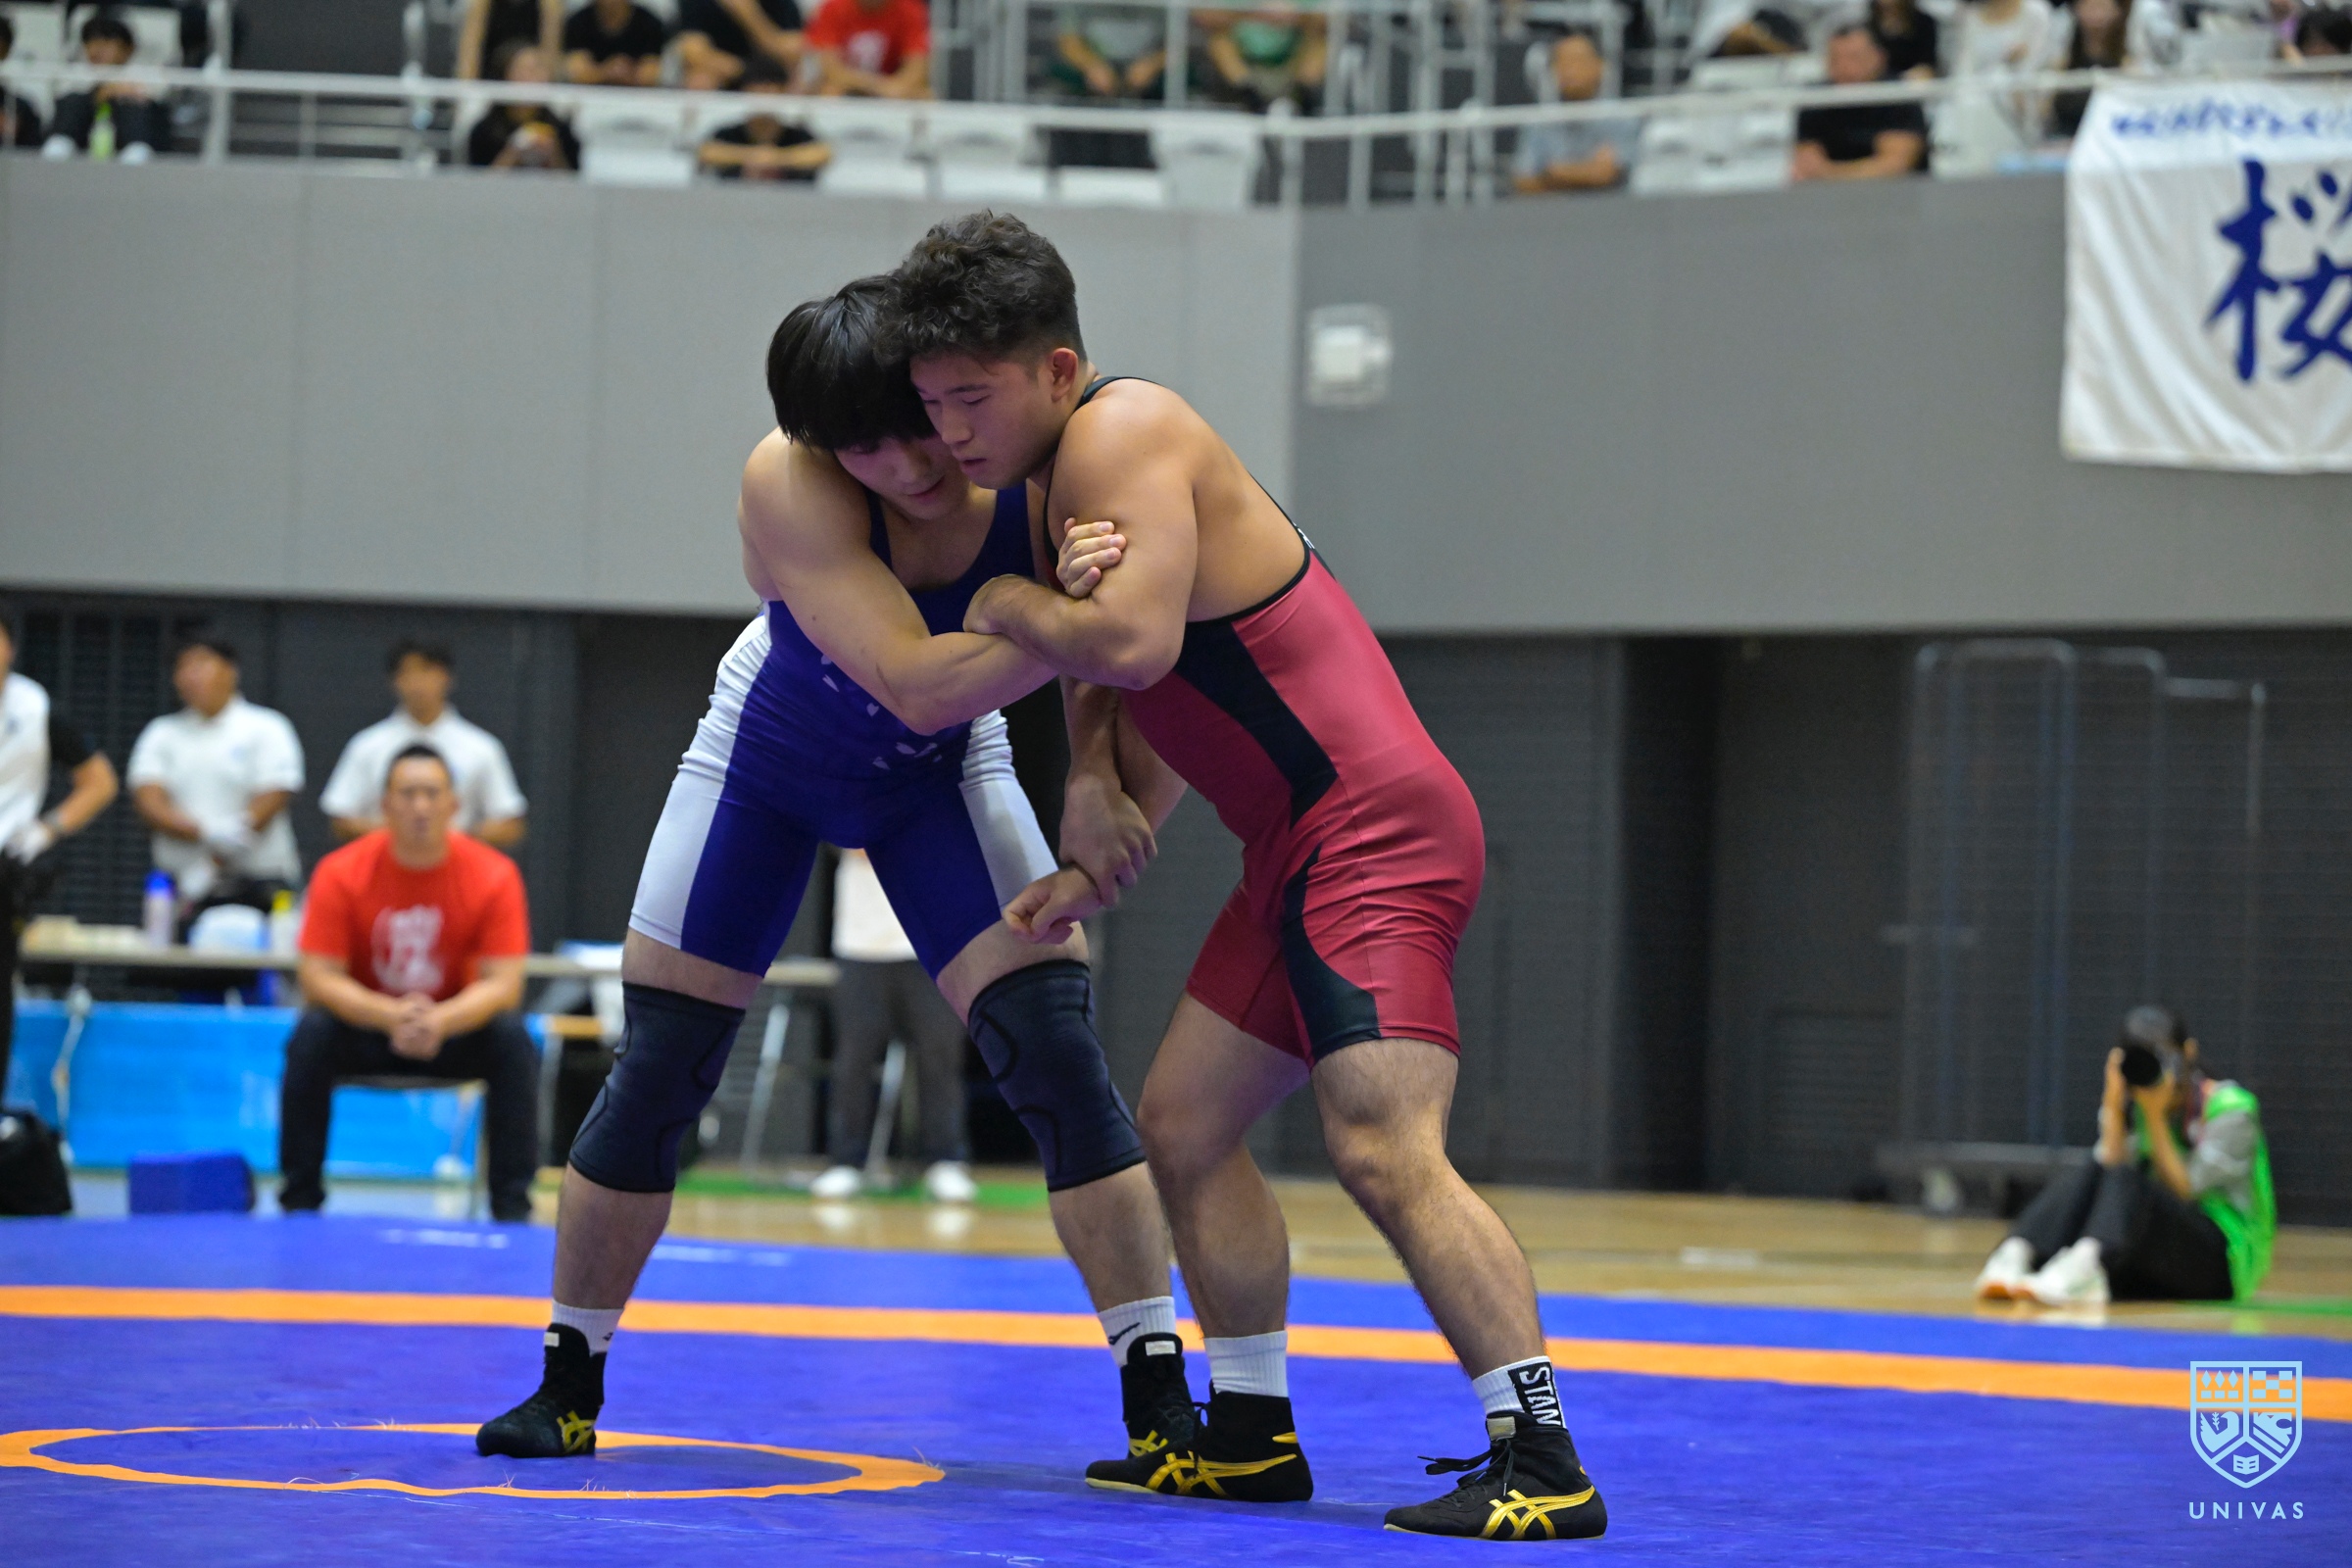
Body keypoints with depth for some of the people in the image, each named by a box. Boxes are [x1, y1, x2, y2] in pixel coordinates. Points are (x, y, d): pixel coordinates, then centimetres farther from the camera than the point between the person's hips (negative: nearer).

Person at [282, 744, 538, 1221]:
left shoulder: (493, 875, -13)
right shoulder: (340, 874, -14)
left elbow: (503, 984, -17)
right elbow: (319, 977, -18)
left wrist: (442, 1020, -38)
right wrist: (391, 1015, -36)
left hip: (456, 1026, 1)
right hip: (364, 1029, -1)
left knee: (512, 1038, -29)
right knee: (312, 1033, -31)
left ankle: (513, 1211, -22)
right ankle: (299, 1203, -21)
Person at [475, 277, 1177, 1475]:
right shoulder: (789, 484, -36)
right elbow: (915, 683, -46)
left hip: (941, 773, 1)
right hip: (769, 756, -1)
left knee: (1058, 1056, -16)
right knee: (654, 1077, 2)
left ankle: (1160, 1399, -12)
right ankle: (567, 1386, 21)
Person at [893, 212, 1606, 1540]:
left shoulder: (1123, 433, -12)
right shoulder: (1067, 475, 19)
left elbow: (1137, 642, -25)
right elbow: (1144, 698, 25)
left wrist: (1007, 608, -7)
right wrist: (1099, 824, 8)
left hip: (1377, 832, -11)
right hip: (1302, 847, 11)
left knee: (1384, 1151, -20)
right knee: (1184, 1124, 16)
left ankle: (1544, 1465, -23)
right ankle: (1253, 1433, 23)